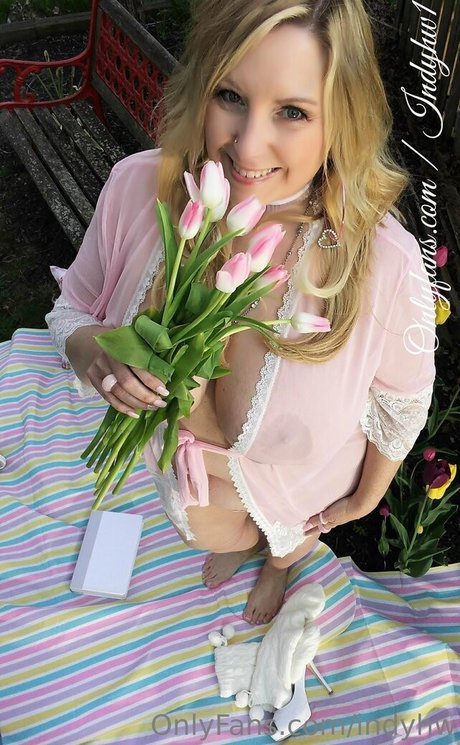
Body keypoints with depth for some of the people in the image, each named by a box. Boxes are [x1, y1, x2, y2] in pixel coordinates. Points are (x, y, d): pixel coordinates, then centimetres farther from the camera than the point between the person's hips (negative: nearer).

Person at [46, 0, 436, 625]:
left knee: (288, 539, 36)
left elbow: (403, 405, -18)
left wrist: (366, 497, 0)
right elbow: (73, 307, -11)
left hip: (303, 479, -2)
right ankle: (241, 540, 77)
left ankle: (281, 563, 77)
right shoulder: (137, 188, -30)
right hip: (184, 457, 3)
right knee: (212, 535, 37)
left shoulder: (383, 264, -40)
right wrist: (90, 350, -34)